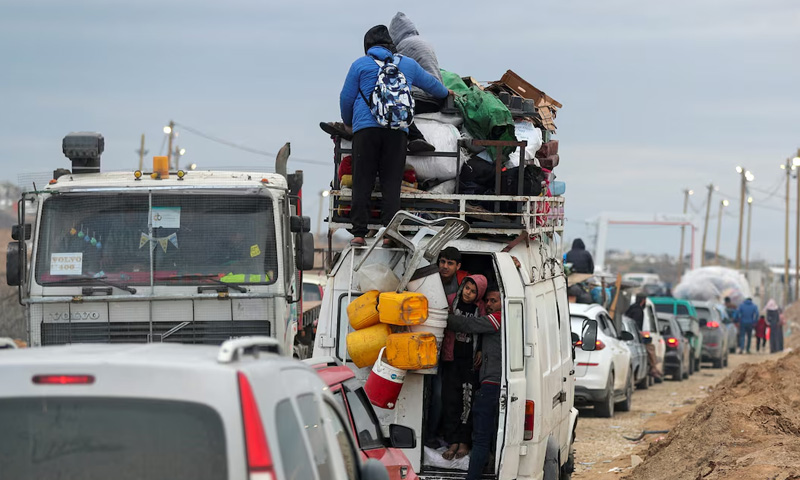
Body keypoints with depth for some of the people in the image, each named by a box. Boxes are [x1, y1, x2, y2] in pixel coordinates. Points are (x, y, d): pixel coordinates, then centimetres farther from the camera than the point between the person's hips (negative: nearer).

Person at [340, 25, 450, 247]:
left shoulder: (361, 64, 9)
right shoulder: (407, 64, 18)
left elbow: (346, 98, 11)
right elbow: (430, 83, 34)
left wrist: (348, 122, 30)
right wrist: (445, 93, 56)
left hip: (366, 128, -2)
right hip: (398, 129, 2)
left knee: (362, 181, -1)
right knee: (391, 182, 2)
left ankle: (359, 233, -7)